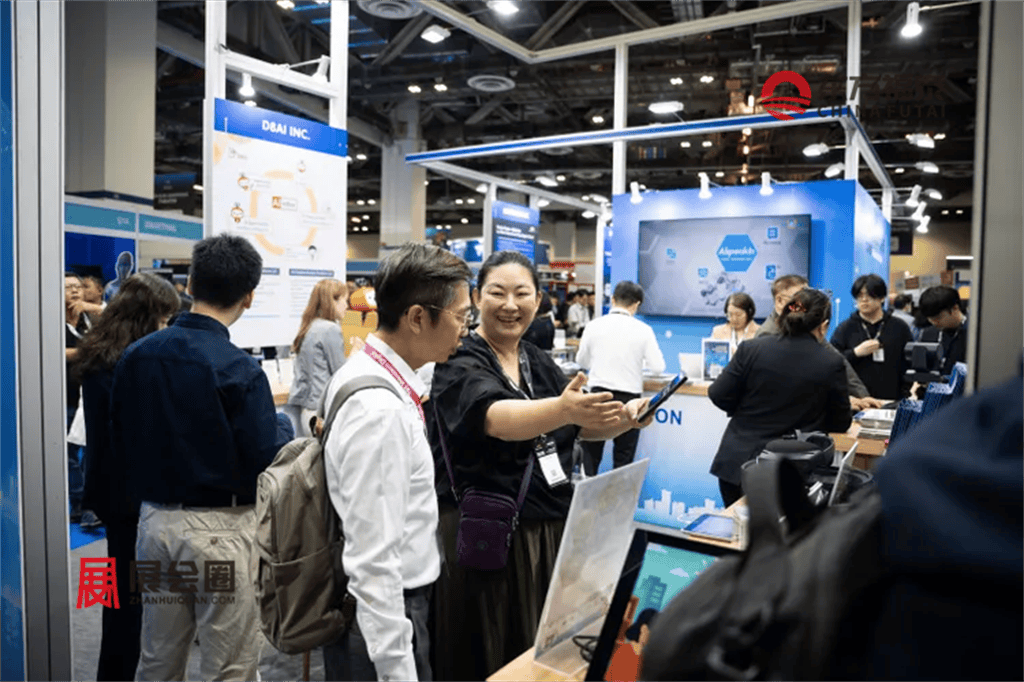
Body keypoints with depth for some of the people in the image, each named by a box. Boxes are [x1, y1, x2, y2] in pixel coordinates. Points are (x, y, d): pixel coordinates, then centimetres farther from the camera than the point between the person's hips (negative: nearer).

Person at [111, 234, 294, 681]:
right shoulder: (238, 369, -19)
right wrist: (284, 425, 2)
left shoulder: (135, 355, 0)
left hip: (154, 521, 6)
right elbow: (267, 463, -17)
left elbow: (120, 446, 9)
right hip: (220, 529, -6)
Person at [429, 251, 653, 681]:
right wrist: (563, 409, -50)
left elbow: (583, 428, 11)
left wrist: (623, 418, -9)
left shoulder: (539, 362, 9)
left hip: (550, 527, 6)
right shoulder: (459, 364, -13)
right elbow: (498, 419, -33)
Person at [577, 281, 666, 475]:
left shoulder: (594, 325, -3)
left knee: (591, 454, 12)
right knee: (623, 459, 10)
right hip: (628, 398, -1)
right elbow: (658, 367, -4)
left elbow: (581, 361, 9)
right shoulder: (643, 330, -7)